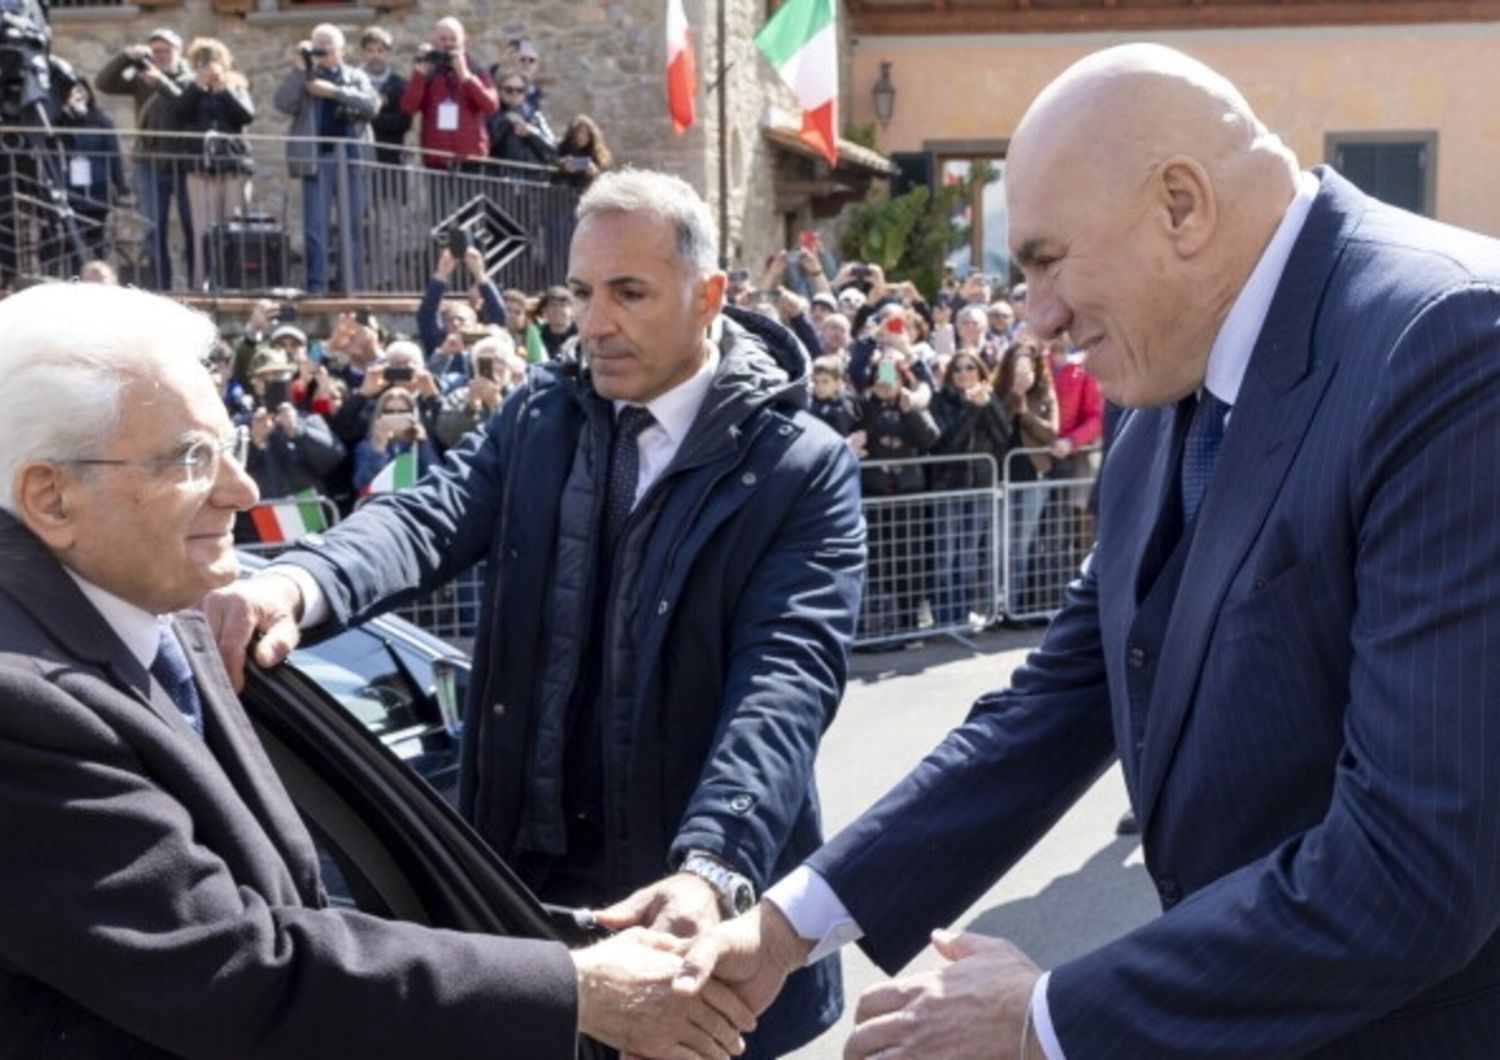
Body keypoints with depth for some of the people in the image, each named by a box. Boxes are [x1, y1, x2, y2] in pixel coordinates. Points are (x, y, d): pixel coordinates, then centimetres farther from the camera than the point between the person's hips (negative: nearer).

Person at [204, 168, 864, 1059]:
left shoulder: (806, 469, -10)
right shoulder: (539, 415, 4)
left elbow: (784, 681, -21)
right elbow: (431, 517, -12)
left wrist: (711, 872, -37)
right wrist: (300, 582, -34)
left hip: (694, 899, -3)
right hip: (531, 873, 4)